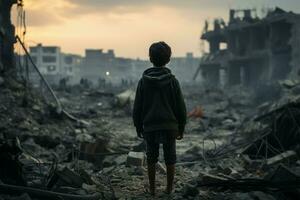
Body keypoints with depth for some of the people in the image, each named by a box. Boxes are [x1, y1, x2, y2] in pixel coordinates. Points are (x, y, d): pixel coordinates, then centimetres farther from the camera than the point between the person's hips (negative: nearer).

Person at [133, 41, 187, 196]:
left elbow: (137, 107, 1)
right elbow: (180, 107, -3)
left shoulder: (143, 81, -3)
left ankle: (152, 188, 17)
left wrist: (138, 127, 11)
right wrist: (181, 128, 7)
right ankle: (169, 188, 17)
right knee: (170, 159, 10)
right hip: (170, 126, -1)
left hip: (150, 127, 1)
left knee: (151, 158, 11)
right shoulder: (172, 81, -5)